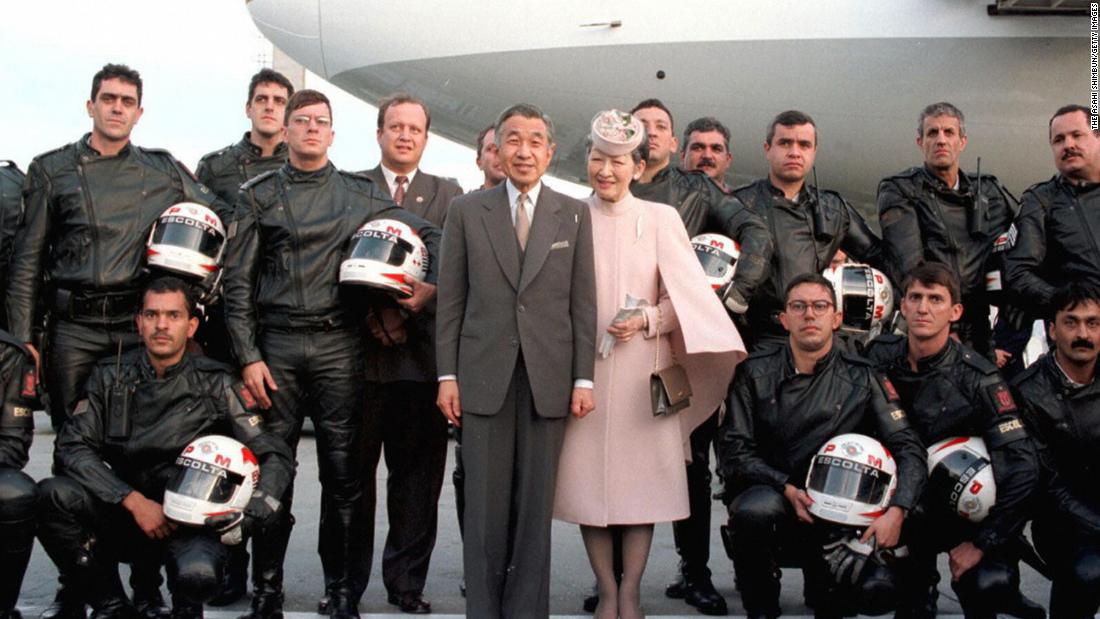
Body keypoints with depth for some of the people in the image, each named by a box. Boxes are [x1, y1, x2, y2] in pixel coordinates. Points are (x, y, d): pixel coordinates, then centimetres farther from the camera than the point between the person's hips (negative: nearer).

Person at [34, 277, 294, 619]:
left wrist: (245, 517, -20)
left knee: (198, 574, -35)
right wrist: (134, 501, -19)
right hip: (122, 512, 3)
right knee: (51, 496, -26)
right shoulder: (111, 376, 2)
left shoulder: (216, 384, -3)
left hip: (189, 521, -2)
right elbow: (71, 446, -7)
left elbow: (277, 458, -4)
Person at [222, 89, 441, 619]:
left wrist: (434, 284, -4)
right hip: (275, 344, 0)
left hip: (338, 343, 0)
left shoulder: (359, 194, 10)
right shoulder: (258, 194, 8)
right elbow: (237, 280, 5)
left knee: (344, 475, 1)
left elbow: (431, 235, 15)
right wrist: (248, 356, -3)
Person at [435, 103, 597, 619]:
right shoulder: (467, 210, 6)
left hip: (548, 377, 0)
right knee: (485, 504, 3)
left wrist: (583, 379, -1)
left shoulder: (574, 215, 7)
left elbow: (583, 301, 5)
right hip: (484, 376, 0)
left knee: (536, 504, 4)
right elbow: (450, 299, 5)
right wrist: (446, 376, 0)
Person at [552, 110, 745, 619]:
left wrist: (647, 321, -15)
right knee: (588, 476, 1)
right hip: (582, 368, 1)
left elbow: (686, 296, 1)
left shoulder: (661, 219, 4)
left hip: (641, 368, -1)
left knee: (641, 476, 0)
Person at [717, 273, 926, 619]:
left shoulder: (863, 379, 4)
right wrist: (788, 489, -17)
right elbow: (733, 448, -2)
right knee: (757, 510, -37)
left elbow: (908, 448, -1)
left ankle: (821, 587, 13)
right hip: (766, 492, -1)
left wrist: (896, 511, -18)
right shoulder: (756, 373, 4)